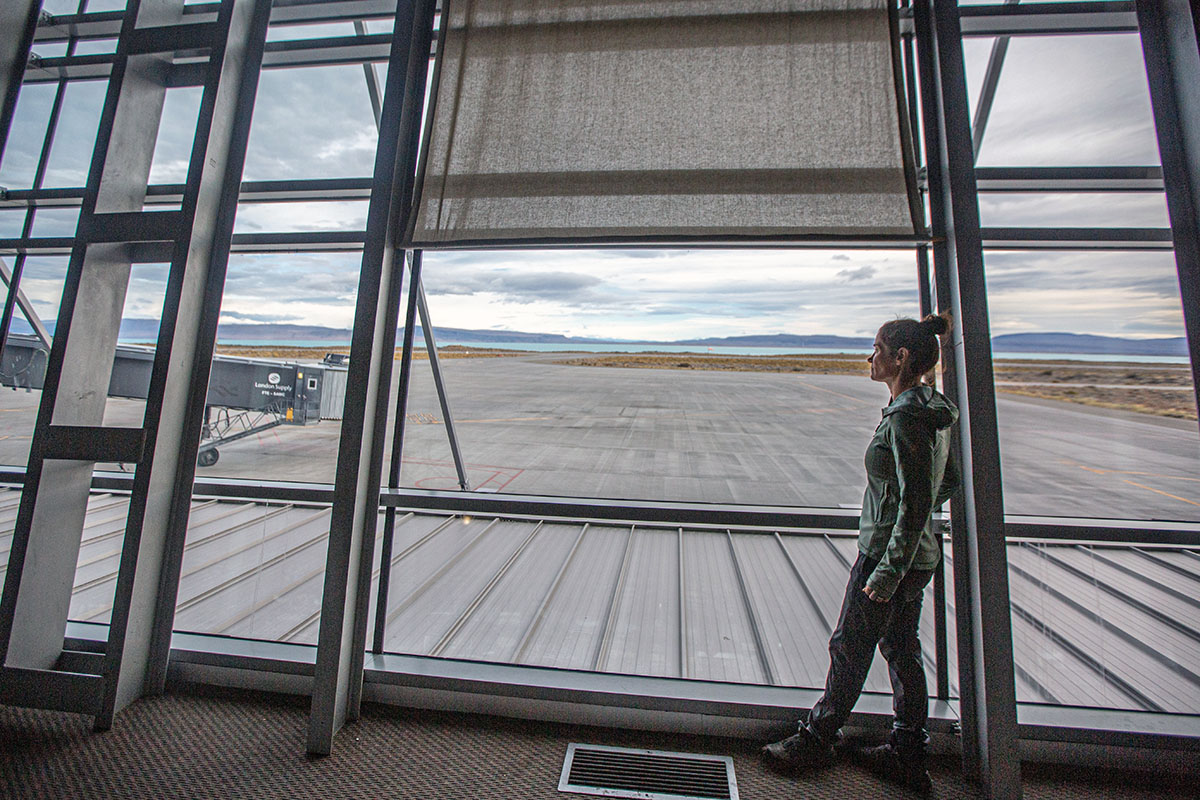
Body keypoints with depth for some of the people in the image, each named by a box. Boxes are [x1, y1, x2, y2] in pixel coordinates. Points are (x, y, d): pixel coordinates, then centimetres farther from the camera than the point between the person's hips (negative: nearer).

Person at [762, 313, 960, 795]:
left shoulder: (905, 418, -24)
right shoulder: (931, 411, 6)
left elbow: (915, 505, -25)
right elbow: (949, 482, 16)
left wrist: (886, 573, -20)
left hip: (889, 555, -9)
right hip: (918, 555, 9)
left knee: (849, 649, 8)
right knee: (901, 650, 20)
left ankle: (817, 740, 28)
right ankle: (908, 757, 36)